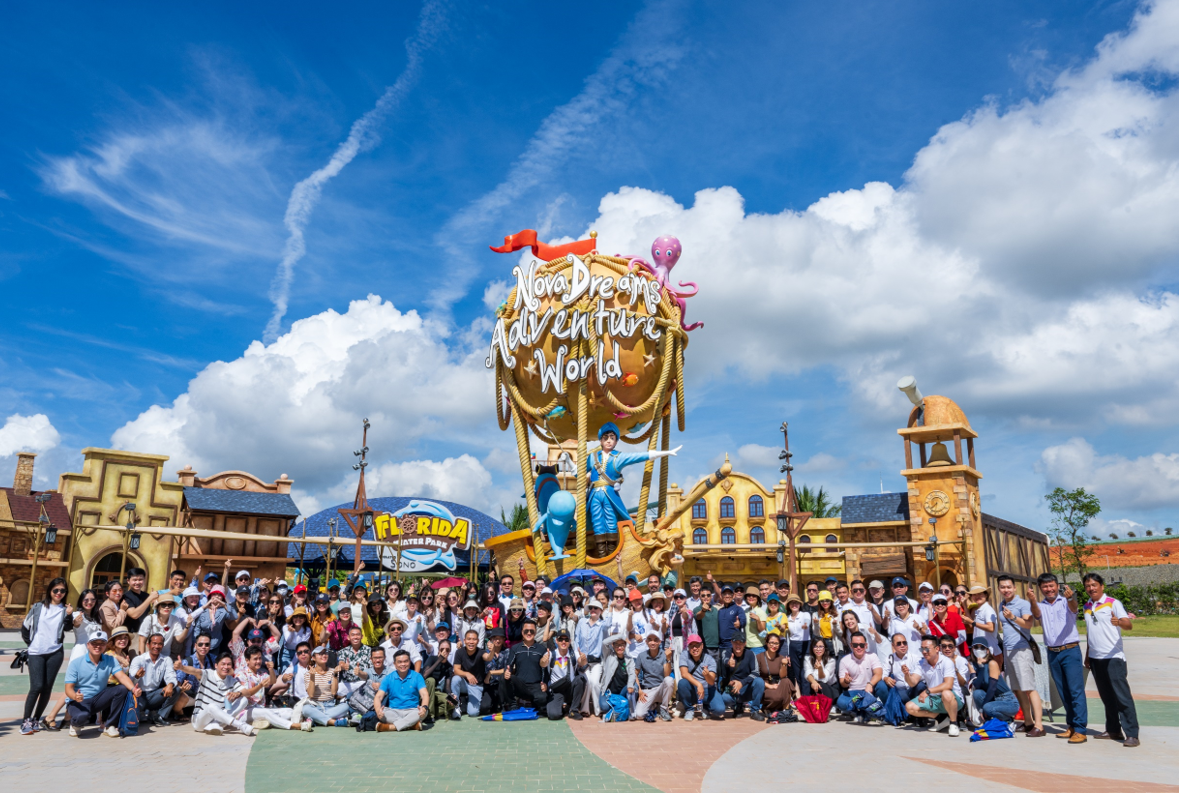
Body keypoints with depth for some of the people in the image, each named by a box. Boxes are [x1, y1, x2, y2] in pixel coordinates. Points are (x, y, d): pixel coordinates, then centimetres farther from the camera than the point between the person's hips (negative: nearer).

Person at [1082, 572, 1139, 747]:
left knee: (1122, 695, -8)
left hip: (1113, 657, -6)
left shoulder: (1113, 603, -5)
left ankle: (1132, 734, -5)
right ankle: (1113, 730, 18)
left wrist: (1119, 622, -40)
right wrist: (1087, 656, 20)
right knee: (1107, 696, 11)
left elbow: (1128, 625, -18)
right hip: (1095, 658, 6)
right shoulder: (1086, 607, 14)